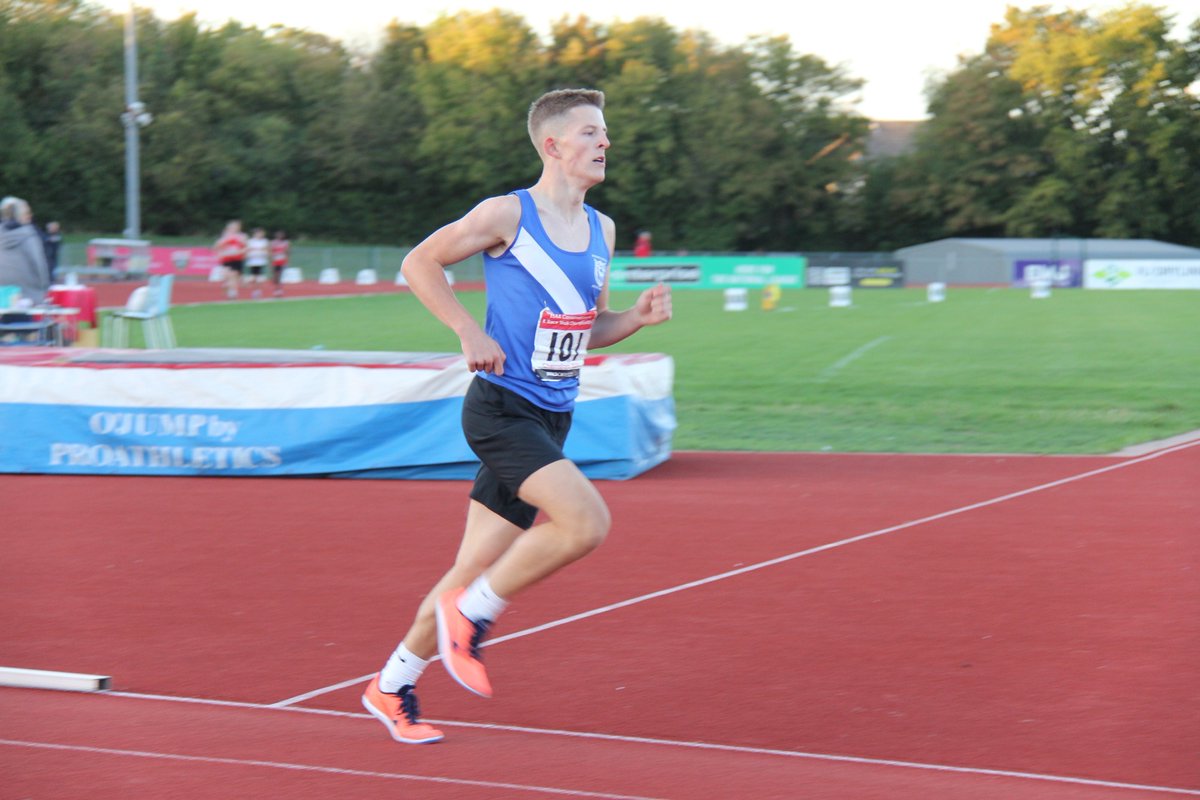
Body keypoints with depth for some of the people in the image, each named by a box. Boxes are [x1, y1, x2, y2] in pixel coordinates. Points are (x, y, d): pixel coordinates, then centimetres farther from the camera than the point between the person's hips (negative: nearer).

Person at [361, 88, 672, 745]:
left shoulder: (600, 229, 13)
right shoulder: (507, 215, -8)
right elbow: (419, 263, -1)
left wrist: (639, 316, 2)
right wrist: (470, 332, -12)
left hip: (551, 418, 7)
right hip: (501, 409, -7)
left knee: (476, 571, 10)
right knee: (587, 522, -24)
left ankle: (392, 686, 24)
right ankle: (470, 614, -5)